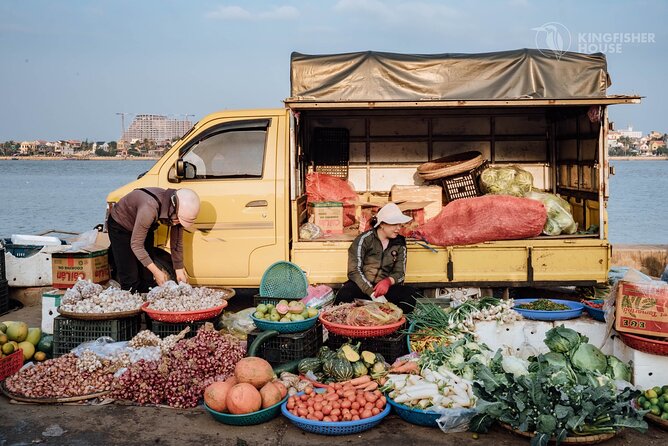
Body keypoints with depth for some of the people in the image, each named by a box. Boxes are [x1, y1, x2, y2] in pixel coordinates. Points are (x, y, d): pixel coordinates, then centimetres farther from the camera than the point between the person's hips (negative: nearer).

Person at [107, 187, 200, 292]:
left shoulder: (179, 211, -22)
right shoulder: (150, 208, -42)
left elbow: (177, 242, -6)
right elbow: (136, 245, -32)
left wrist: (179, 269, -5)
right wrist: (156, 272, -30)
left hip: (144, 227, 6)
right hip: (120, 226, -6)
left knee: (147, 277, 4)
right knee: (130, 280, -11)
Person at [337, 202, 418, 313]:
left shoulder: (399, 243, 6)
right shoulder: (364, 239, -7)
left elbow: (400, 272, 6)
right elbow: (354, 271, -13)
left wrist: (388, 281, -20)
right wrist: (373, 293, -26)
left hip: (384, 287, 4)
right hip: (361, 286, -3)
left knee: (410, 294, -27)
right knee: (343, 296, -37)